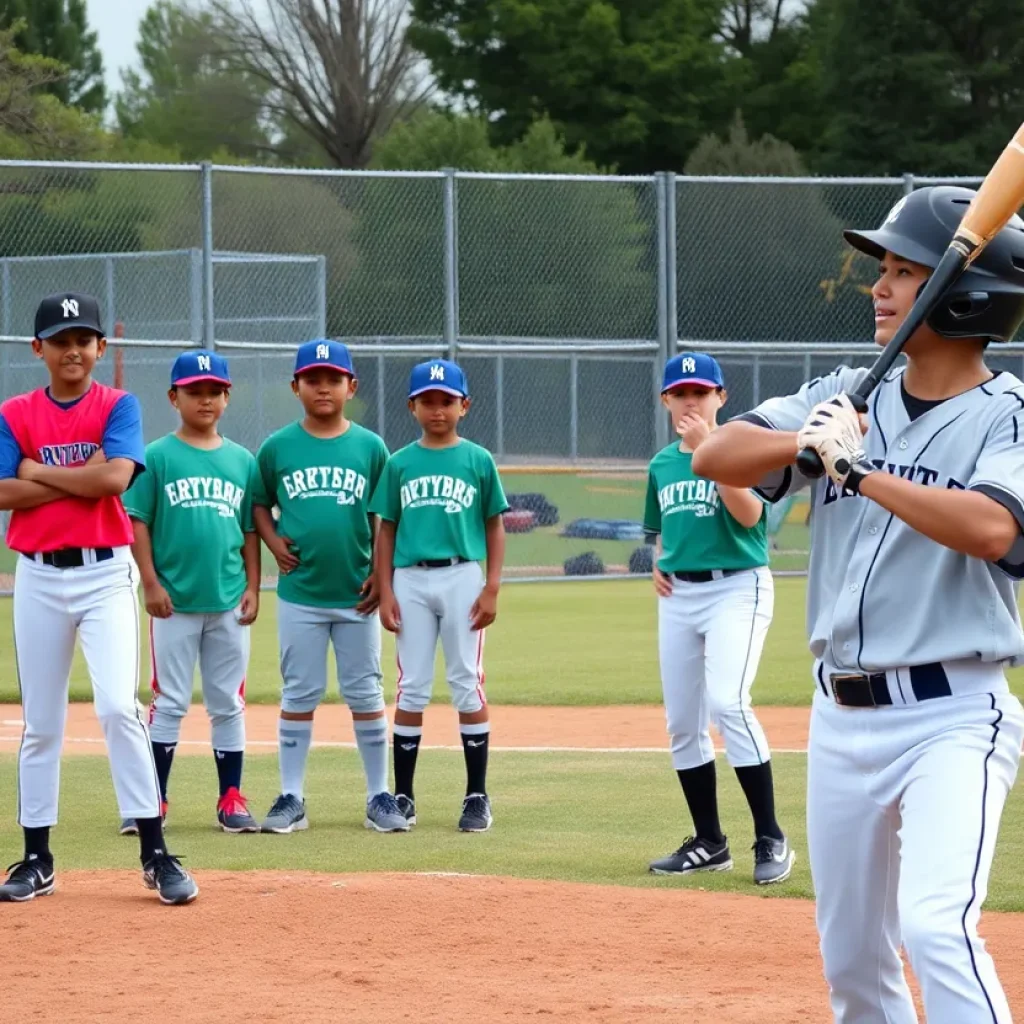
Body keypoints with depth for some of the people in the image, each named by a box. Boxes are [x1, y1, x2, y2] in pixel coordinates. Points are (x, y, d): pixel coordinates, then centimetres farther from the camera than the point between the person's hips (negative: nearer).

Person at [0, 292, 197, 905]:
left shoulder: (119, 407, 1)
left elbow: (116, 476, -16)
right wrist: (83, 477, -13)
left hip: (105, 575, -2)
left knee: (118, 707, -15)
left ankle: (156, 854, -13)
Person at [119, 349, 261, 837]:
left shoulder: (242, 461, 8)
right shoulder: (157, 457, -1)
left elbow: (250, 530, 11)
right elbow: (137, 522, -3)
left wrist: (252, 588, 4)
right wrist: (151, 583, -10)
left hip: (228, 602, 3)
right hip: (174, 601, -3)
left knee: (228, 703, 8)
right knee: (169, 703, 0)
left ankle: (232, 799, 13)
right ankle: (152, 801, 4)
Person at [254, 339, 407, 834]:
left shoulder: (370, 447, 2)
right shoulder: (277, 448, 1)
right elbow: (259, 504, 12)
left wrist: (381, 575, -2)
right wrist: (274, 543, -5)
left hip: (356, 595, 0)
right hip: (299, 594, 0)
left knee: (365, 695, 5)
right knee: (299, 696, 5)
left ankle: (379, 797, 11)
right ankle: (291, 798, 9)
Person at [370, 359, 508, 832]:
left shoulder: (478, 461, 4)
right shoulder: (399, 464, 8)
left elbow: (495, 527, 6)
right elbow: (387, 530, 10)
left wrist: (492, 588, -3)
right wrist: (385, 592, 2)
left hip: (462, 578, -1)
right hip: (410, 581, 2)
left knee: (467, 685, -1)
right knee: (411, 688, 4)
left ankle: (477, 796, 5)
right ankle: (403, 795, 8)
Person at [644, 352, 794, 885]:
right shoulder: (662, 463, 12)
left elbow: (748, 514, -22)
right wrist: (658, 566, 6)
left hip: (737, 588, -7)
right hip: (678, 595, 7)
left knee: (727, 703, -23)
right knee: (682, 724, 6)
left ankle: (771, 839, -18)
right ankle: (708, 843, 18)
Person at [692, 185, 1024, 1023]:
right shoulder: (852, 399, 8)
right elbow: (714, 457, -2)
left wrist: (860, 469, -25)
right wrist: (804, 443, -20)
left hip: (953, 716, -6)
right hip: (843, 717, 6)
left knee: (936, 927, -25)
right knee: (852, 956, 13)